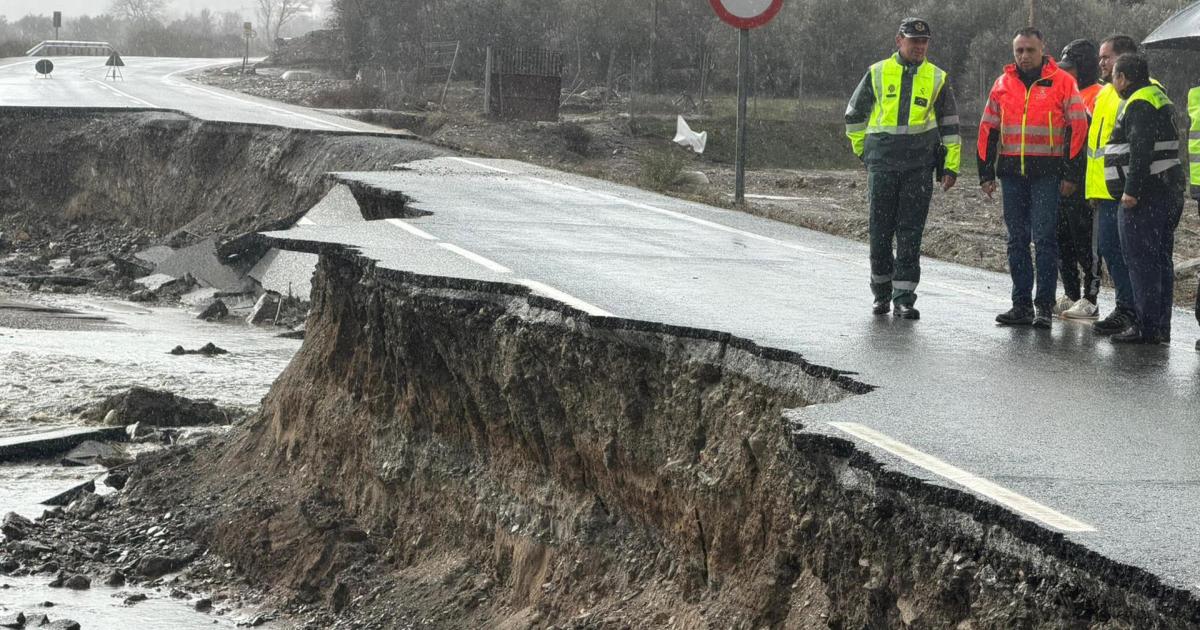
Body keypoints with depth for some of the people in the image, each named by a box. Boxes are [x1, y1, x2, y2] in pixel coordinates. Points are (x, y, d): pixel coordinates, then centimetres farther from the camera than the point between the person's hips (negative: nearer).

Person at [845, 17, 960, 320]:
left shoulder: (937, 78, 8)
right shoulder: (877, 74, 5)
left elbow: (950, 125, 11)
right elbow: (854, 116, 17)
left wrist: (951, 167, 6)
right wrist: (862, 149, 16)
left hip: (919, 167, 0)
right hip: (882, 164, 0)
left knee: (911, 233, -2)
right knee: (880, 230, 3)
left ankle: (904, 298, 0)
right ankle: (881, 293, 18)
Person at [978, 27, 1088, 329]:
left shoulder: (1062, 82, -1)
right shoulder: (1003, 84, 11)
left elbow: (1078, 128, -2)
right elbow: (988, 130, 15)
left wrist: (1071, 174, -6)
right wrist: (986, 173, 10)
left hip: (1047, 174, -5)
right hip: (1012, 173, 5)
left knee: (1044, 238, -6)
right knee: (1017, 240, 7)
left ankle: (1044, 304, -1)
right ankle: (1021, 304, 13)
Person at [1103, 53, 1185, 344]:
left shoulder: (1139, 105, -13)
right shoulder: (1159, 98, 20)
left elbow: (1142, 151, -23)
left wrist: (1131, 190, -24)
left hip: (1144, 197, -11)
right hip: (1169, 190, 11)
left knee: (1141, 262, -8)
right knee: (1161, 261, 11)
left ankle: (1147, 328, -9)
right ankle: (1161, 328, 15)